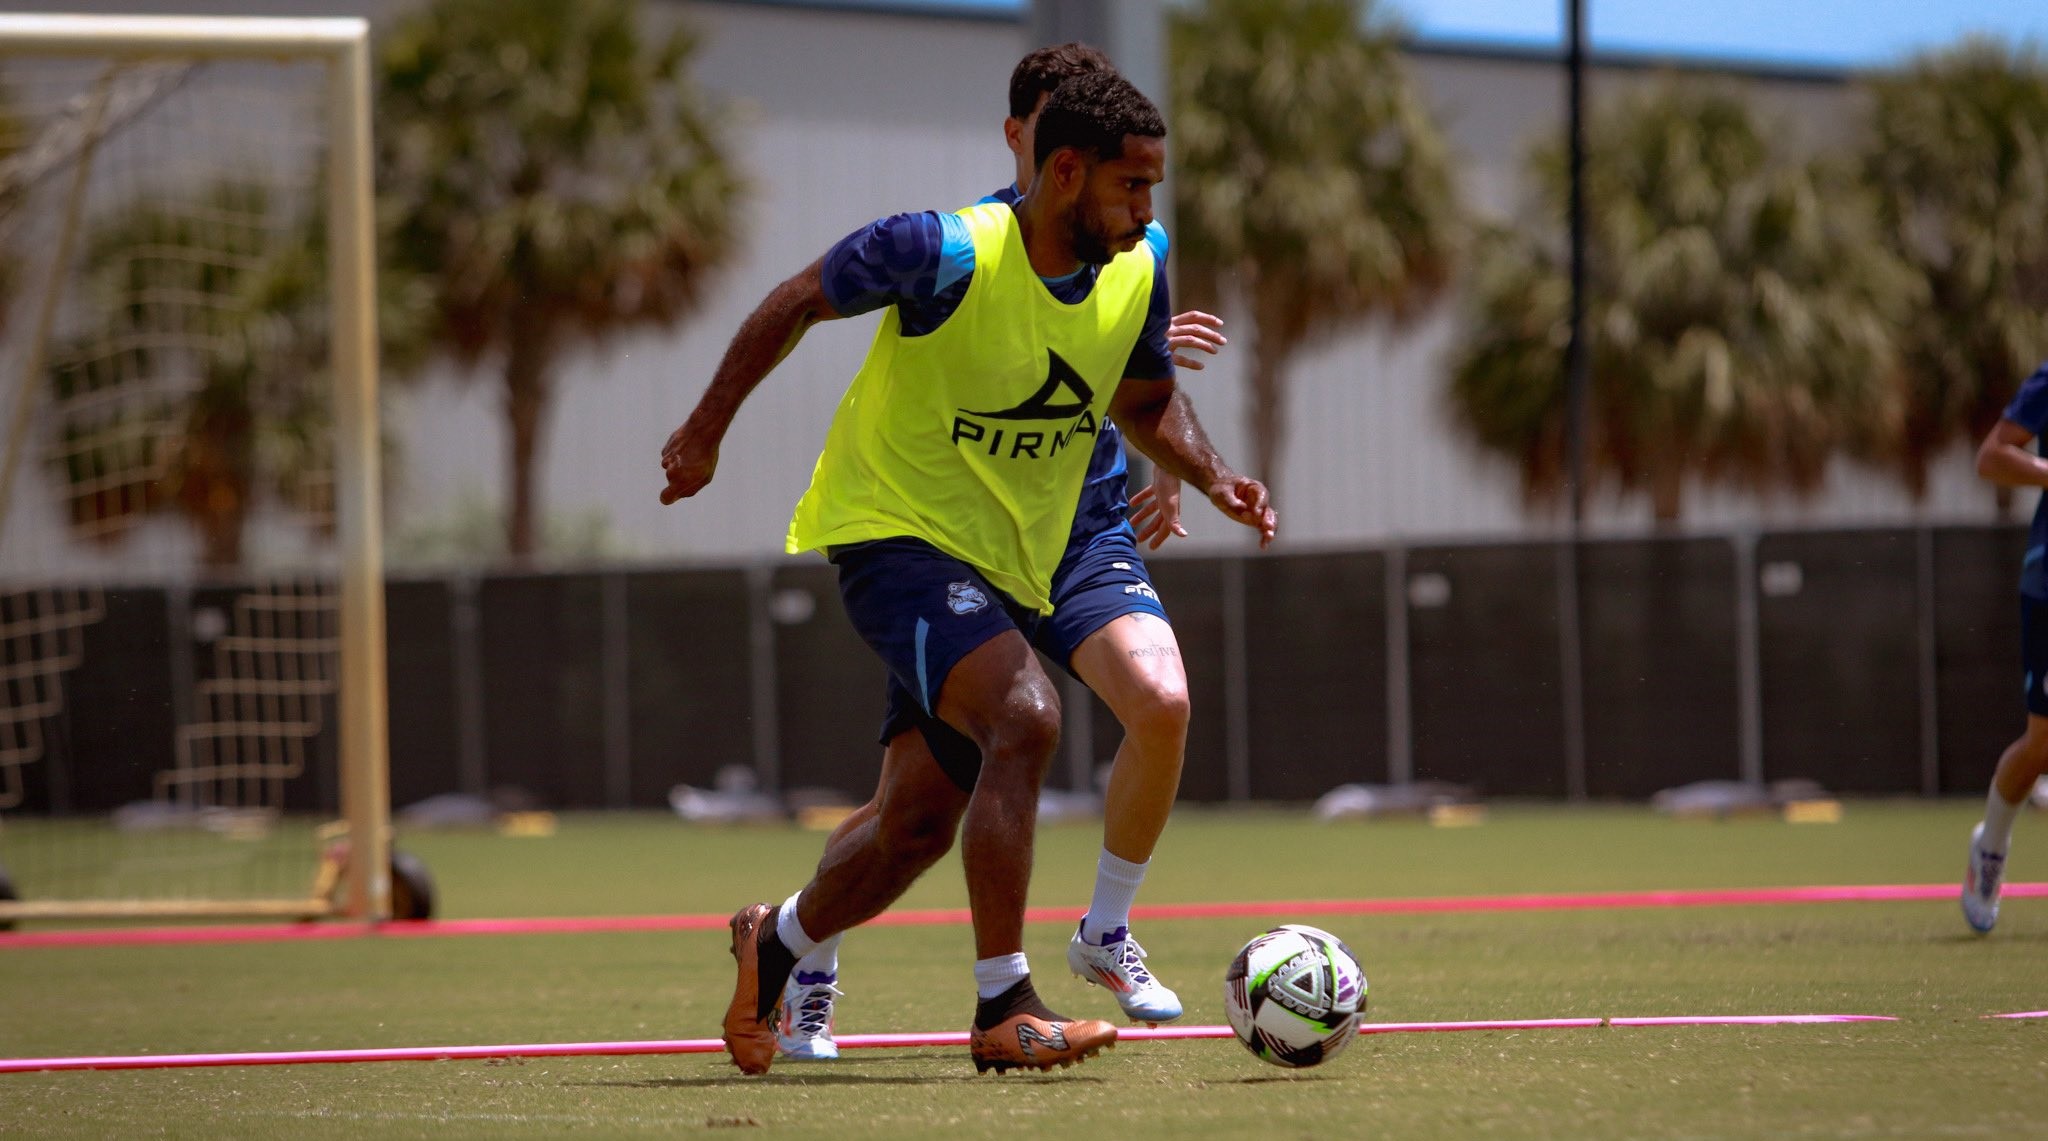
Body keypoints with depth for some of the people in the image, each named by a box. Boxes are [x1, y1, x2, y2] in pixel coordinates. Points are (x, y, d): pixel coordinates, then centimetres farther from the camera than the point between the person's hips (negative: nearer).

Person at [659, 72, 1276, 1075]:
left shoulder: (1138, 275, -2)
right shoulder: (948, 253, -21)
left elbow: (1144, 403, 16)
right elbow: (795, 304, -7)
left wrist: (1213, 478, -3)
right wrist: (707, 431, 1)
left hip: (1009, 570, 8)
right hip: (894, 533, -7)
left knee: (919, 825, 12)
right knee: (1027, 719, -30)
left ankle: (774, 946, 40)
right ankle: (1003, 1010, -26)